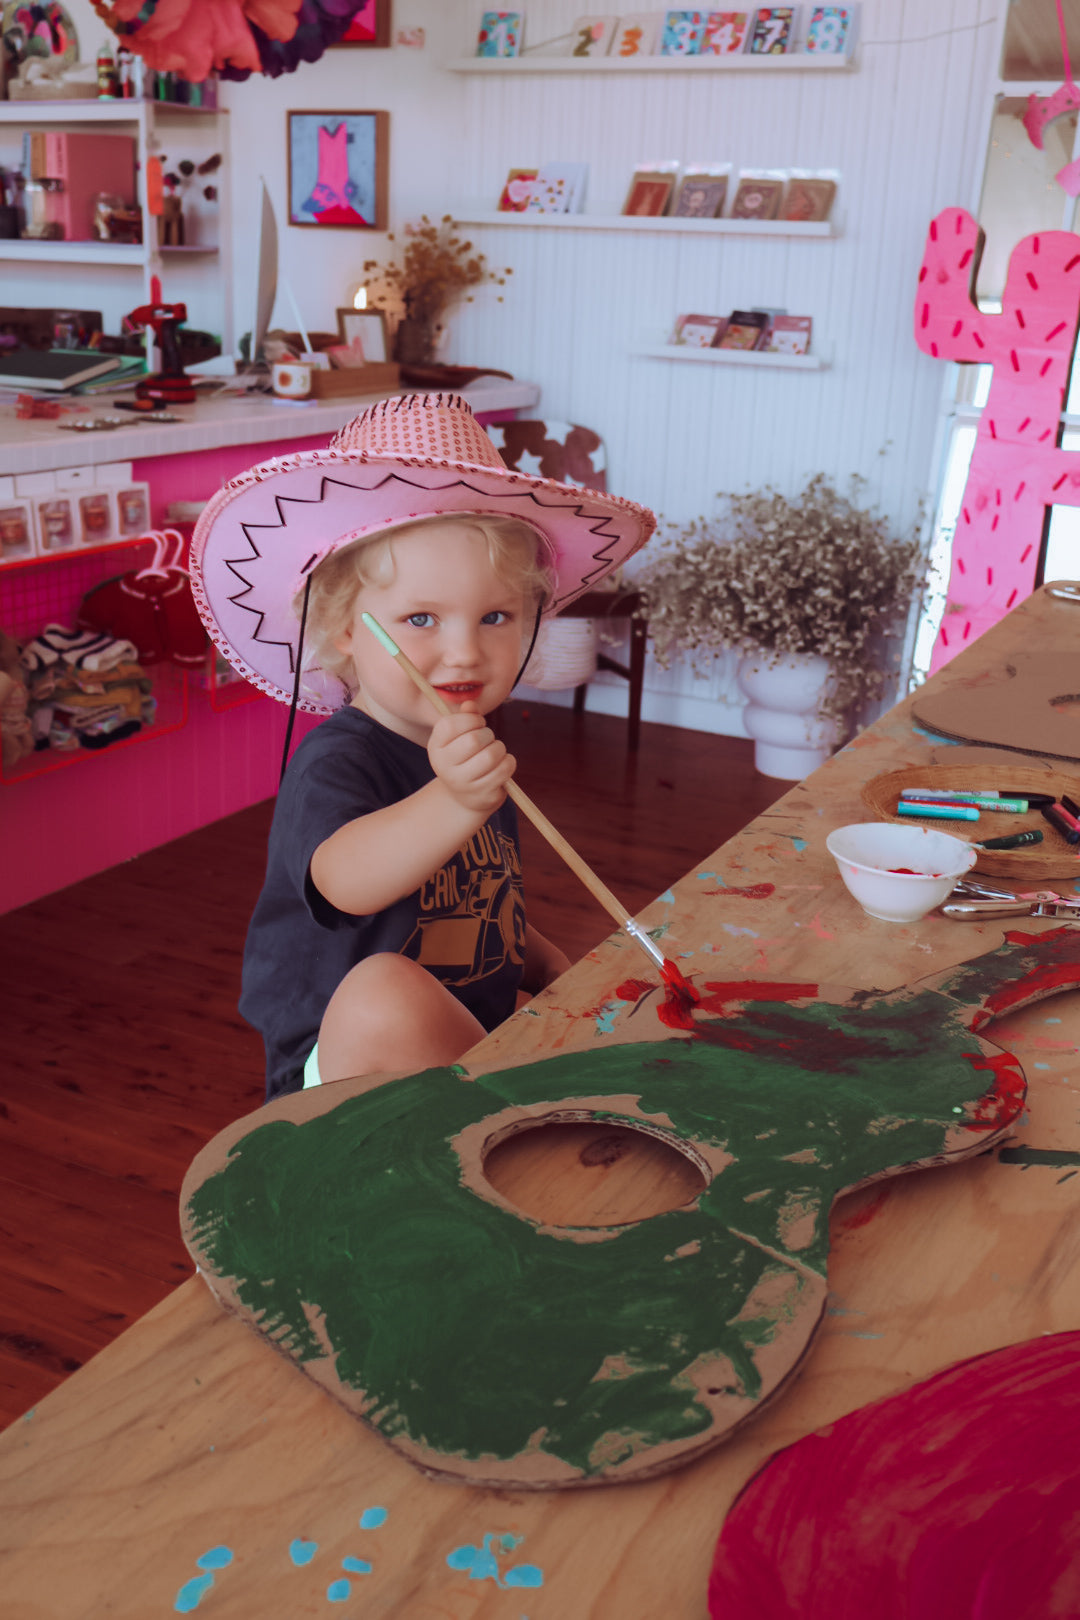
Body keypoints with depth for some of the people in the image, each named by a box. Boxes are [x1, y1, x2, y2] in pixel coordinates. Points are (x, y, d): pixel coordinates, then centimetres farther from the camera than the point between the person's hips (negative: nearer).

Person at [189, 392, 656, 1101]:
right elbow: (349, 882, -44)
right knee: (385, 992, -38)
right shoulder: (334, 762, -21)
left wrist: (556, 969, 8)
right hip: (340, 1073, -7)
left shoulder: (472, 753, 7)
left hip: (478, 1038, 8)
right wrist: (453, 802, -61)